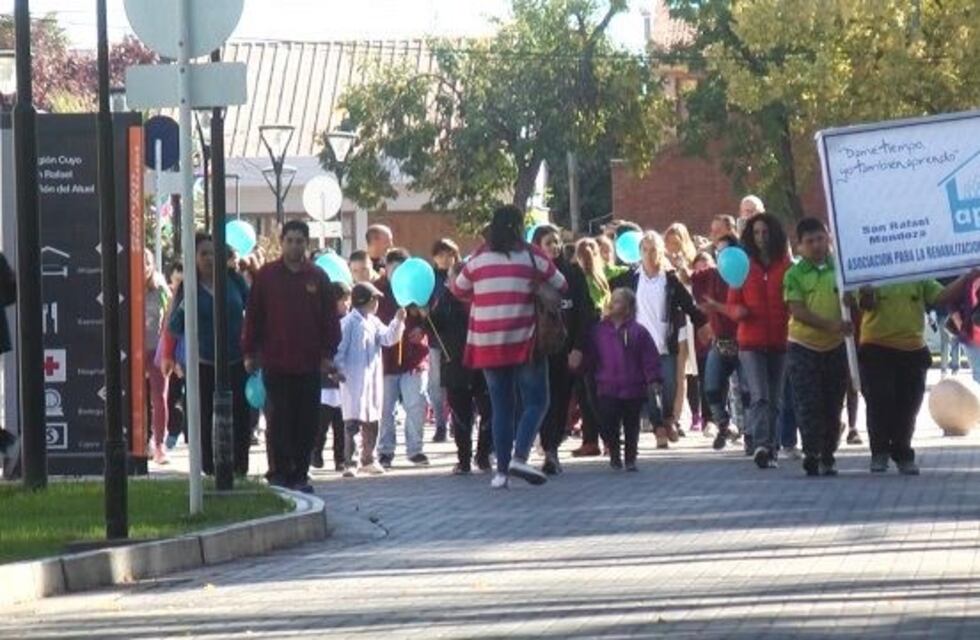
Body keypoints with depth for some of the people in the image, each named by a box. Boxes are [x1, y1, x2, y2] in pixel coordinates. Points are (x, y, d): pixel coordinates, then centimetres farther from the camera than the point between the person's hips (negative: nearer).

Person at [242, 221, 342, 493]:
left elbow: (330, 317, 8)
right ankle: (278, 473, 4)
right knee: (278, 421, -1)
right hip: (275, 363, -2)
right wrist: (250, 352, 2)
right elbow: (253, 315, 5)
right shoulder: (266, 275, 3)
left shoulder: (318, 277, 7)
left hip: (309, 362, 2)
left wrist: (328, 353, 2)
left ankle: (299, 474, 10)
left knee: (306, 422, 3)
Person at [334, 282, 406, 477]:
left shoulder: (374, 322, 14)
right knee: (353, 422, -10)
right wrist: (339, 369, -19)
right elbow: (340, 348, -12)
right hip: (354, 379, -8)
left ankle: (368, 461, 24)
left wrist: (398, 322, -10)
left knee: (371, 421, 13)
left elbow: (387, 338, 3)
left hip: (373, 378, 8)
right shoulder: (349, 322, -9)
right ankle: (348, 463, -10)